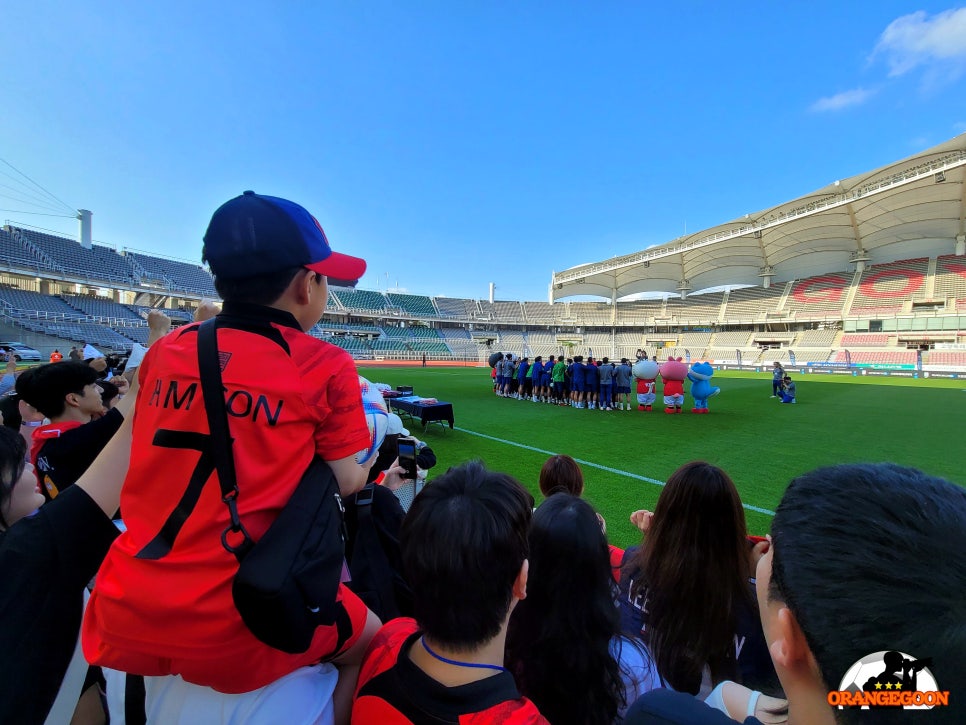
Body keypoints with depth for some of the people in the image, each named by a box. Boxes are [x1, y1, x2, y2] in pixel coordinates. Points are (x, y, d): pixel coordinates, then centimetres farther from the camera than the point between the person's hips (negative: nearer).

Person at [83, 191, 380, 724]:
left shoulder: (165, 350, 2)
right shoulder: (326, 366, -12)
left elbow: (160, 463, 11)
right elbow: (347, 485, -8)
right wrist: (367, 465, 12)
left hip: (125, 620, 6)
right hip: (231, 631, -5)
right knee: (370, 639, 20)